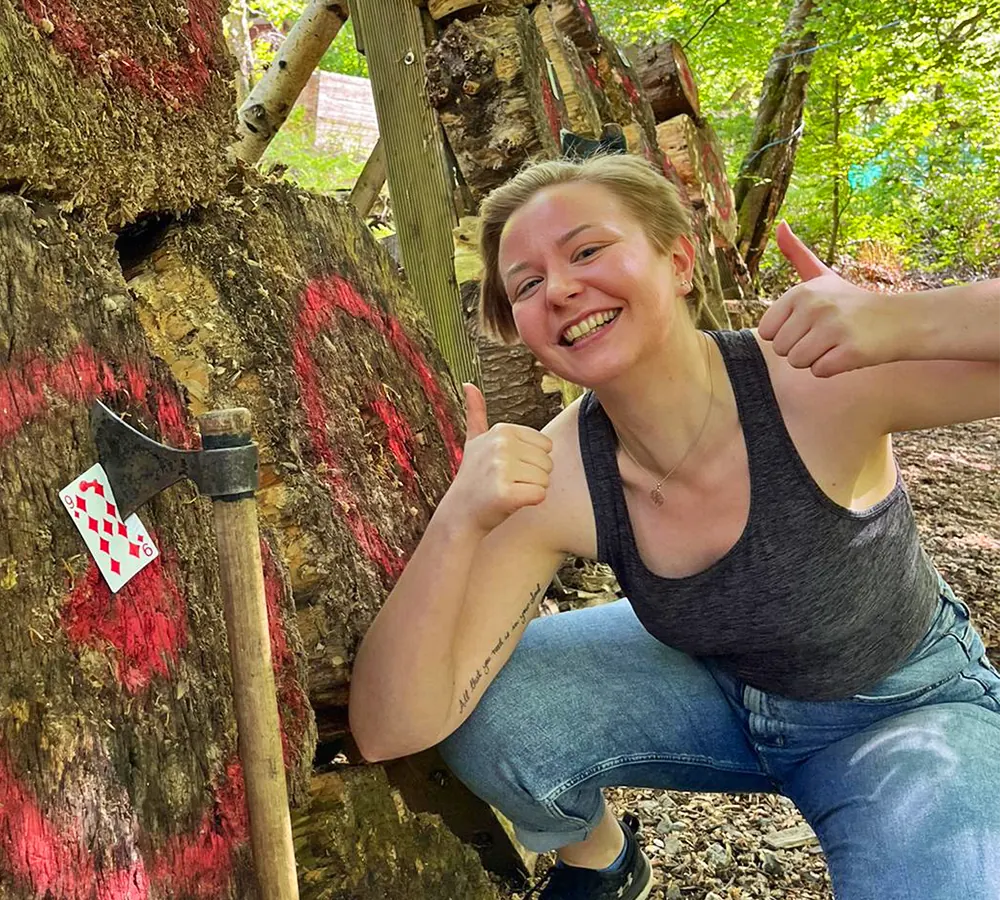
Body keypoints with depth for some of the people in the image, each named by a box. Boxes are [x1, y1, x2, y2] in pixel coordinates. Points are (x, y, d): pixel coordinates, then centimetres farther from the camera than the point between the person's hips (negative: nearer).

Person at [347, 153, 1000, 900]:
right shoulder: (549, 480, -23)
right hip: (710, 678, 3)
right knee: (483, 718, -18)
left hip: (906, 707, -2)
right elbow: (391, 731, -26)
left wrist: (902, 321, -50)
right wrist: (458, 521, -40)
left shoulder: (815, 379, -32)